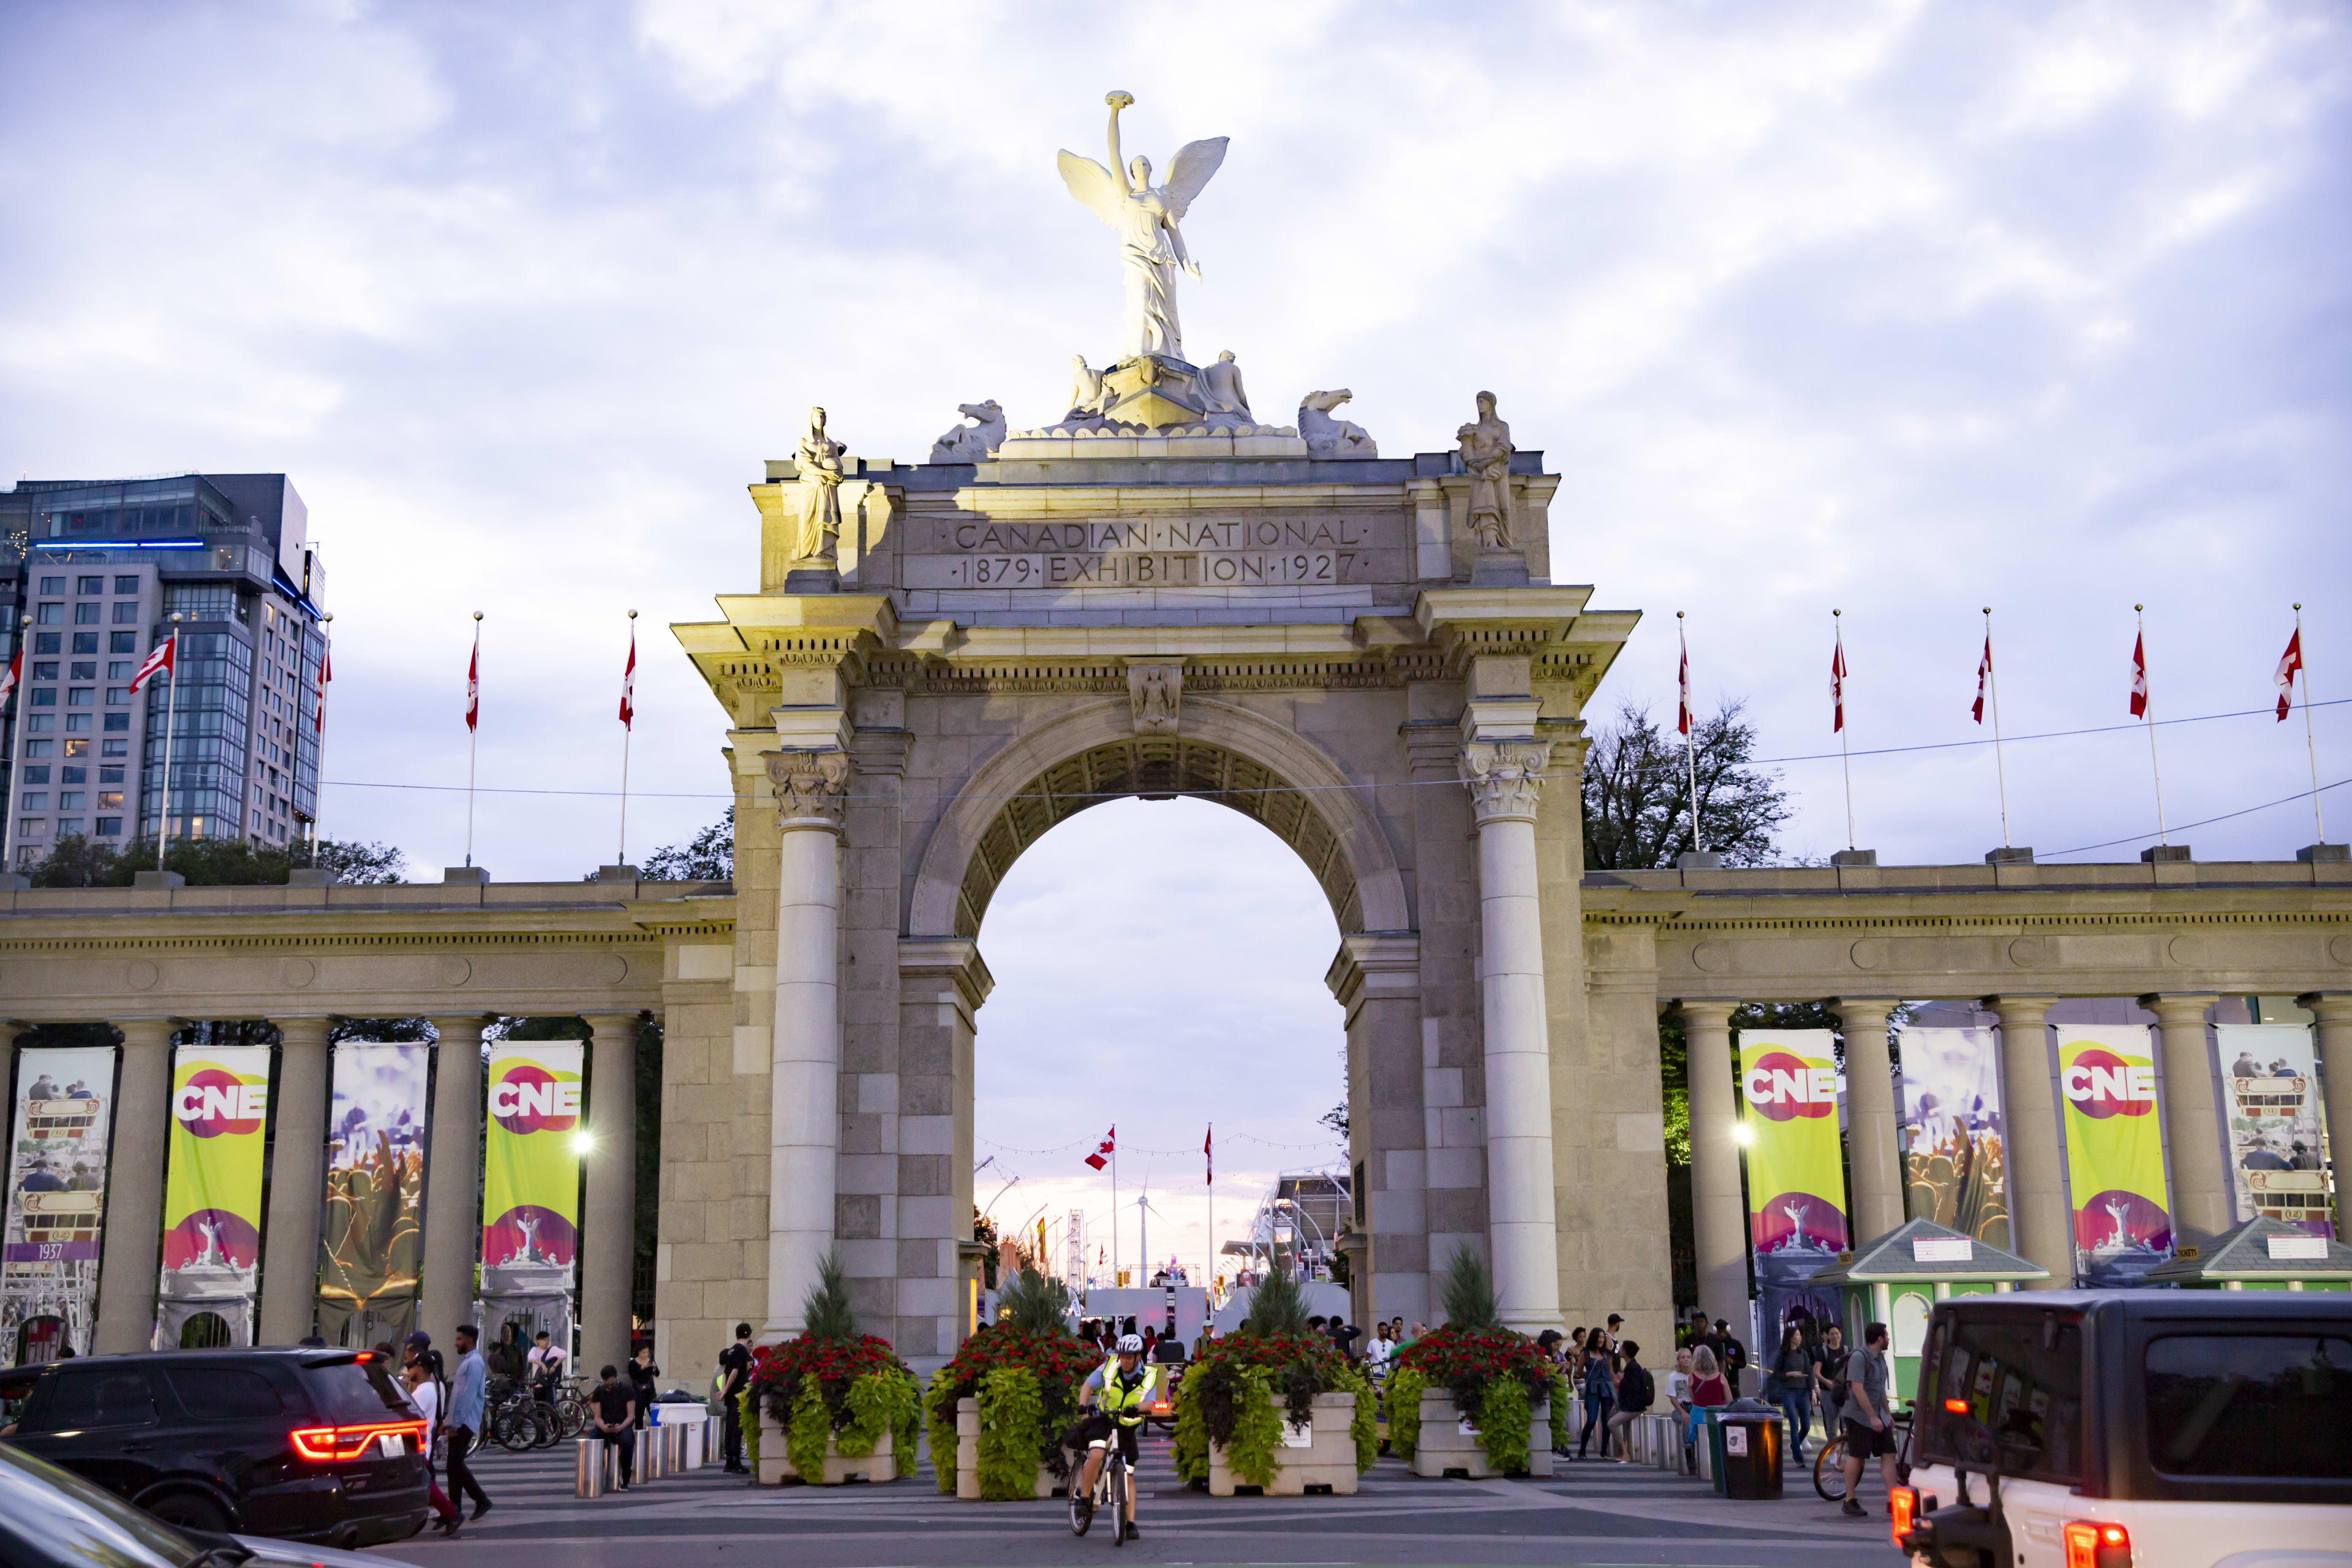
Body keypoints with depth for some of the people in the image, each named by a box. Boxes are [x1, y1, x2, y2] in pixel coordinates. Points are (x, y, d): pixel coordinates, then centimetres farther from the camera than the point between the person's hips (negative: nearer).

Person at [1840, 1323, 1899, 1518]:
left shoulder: (1880, 1357, 12)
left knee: (1889, 1454, 0)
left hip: (1878, 1416, 8)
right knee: (1856, 1456, -3)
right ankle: (1849, 1501, 6)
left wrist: (1887, 1413, 22)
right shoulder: (1859, 1358, -17)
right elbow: (1858, 1389, -24)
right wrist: (1873, 1417, -24)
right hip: (1859, 1416, -8)